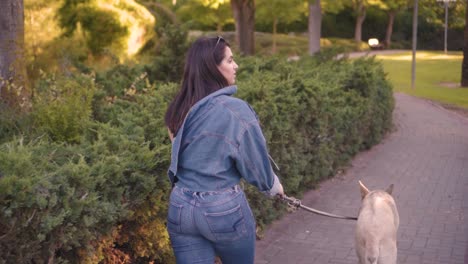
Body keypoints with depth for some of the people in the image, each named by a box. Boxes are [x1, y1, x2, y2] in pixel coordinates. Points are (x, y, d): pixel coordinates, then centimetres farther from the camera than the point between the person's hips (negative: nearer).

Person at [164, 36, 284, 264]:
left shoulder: (178, 108, 2)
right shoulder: (236, 110, -16)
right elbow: (255, 160, -5)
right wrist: (273, 186, 14)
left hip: (181, 206, 4)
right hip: (224, 208, -4)